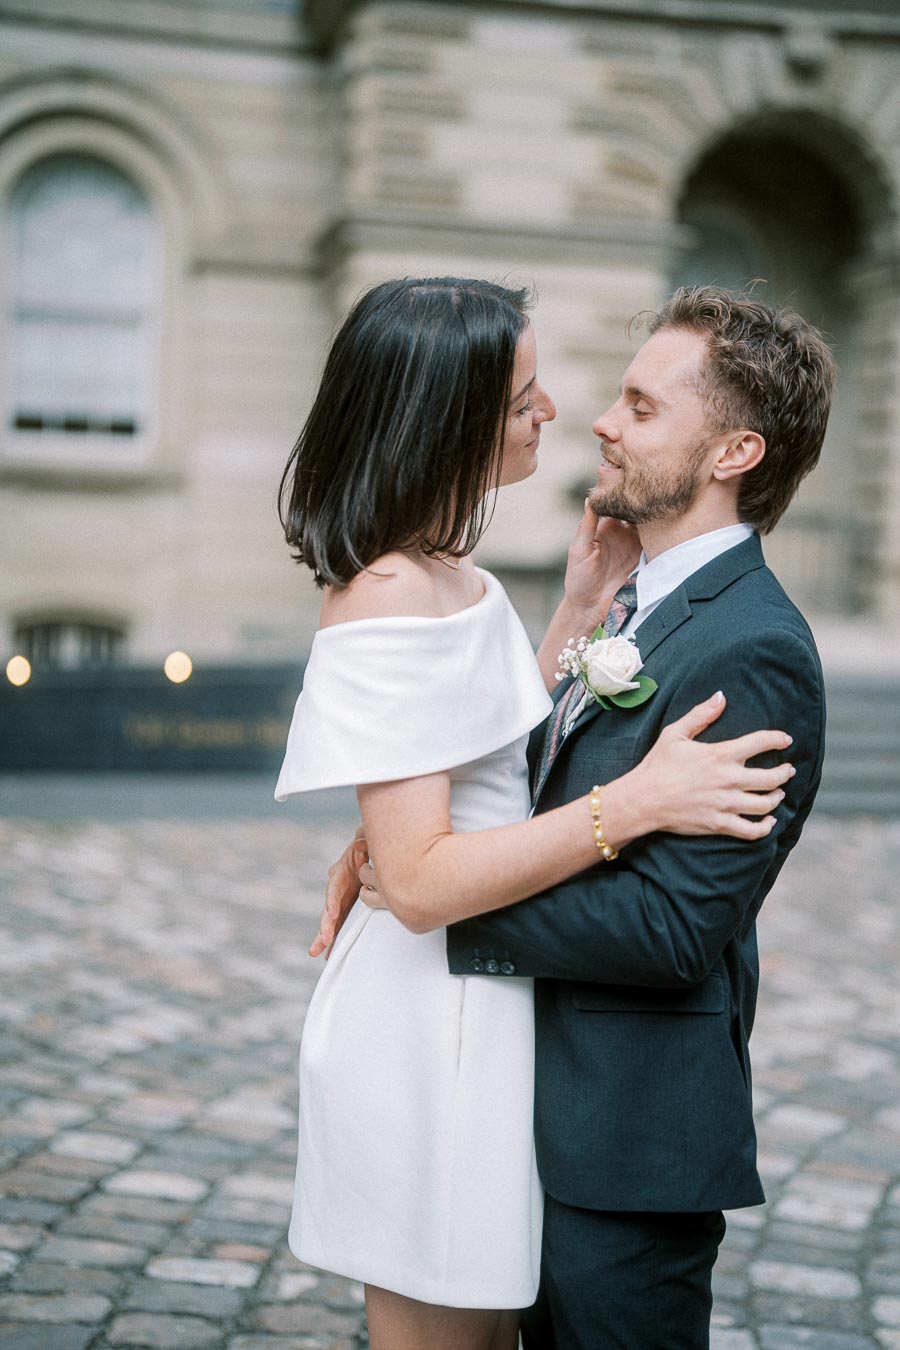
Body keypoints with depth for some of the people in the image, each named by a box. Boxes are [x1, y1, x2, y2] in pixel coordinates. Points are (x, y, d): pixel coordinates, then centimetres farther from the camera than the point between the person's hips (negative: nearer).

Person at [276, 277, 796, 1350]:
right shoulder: (389, 600, -22)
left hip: (492, 1004, 9)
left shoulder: (450, 576, 8)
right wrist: (635, 801, -28)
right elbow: (420, 881, -26)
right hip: (430, 1015, -9)